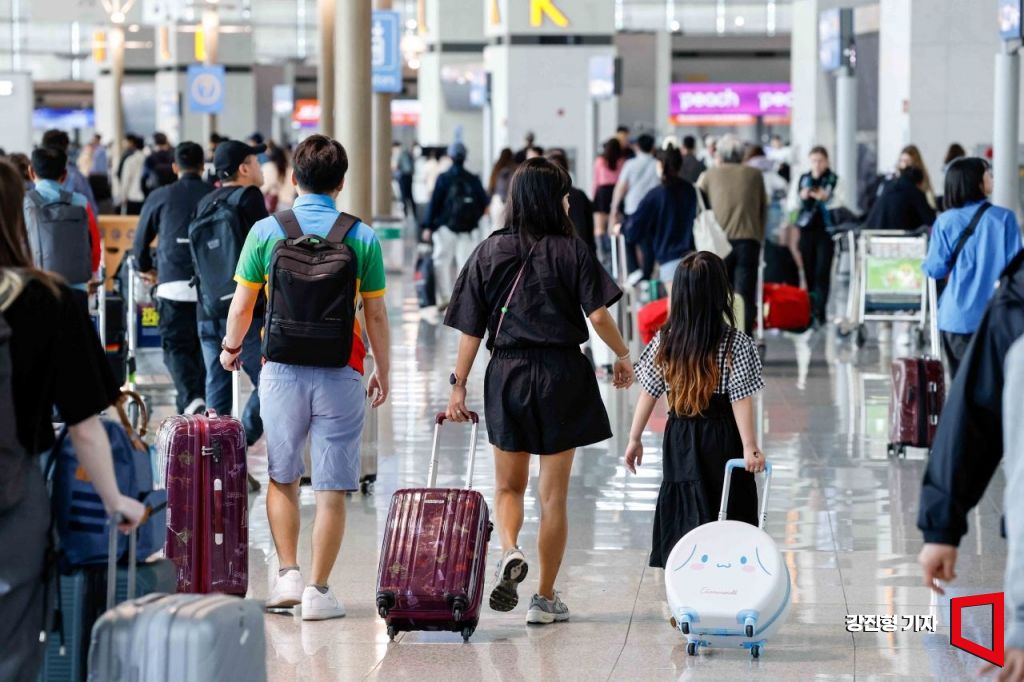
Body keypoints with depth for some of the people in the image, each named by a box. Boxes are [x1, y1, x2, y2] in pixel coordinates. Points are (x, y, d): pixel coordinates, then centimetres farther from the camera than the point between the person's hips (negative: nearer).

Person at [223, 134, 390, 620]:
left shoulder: (266, 232, -2)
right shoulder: (362, 237, -2)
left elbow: (241, 307, 3)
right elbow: (376, 315, 1)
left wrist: (231, 348, 22)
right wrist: (382, 371, 14)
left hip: (283, 370, 1)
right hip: (341, 373, -1)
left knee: (282, 478, 17)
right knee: (332, 490, 4)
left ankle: (288, 574, 10)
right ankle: (318, 591, 4)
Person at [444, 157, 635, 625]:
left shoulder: (490, 252, 1)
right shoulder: (570, 250, -5)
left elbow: (471, 328, 0)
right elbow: (598, 314, -12)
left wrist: (459, 385, 5)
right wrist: (623, 356, 4)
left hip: (507, 374, 2)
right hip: (562, 375, -2)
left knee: (508, 485, 17)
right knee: (553, 494, 8)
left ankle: (509, 551, -13)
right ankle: (545, 598, 11)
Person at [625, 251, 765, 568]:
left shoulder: (664, 342, -3)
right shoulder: (736, 344, -12)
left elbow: (648, 394, 1)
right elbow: (741, 401, -14)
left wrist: (635, 439, 10)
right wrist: (750, 448, -12)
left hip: (679, 441, 3)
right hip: (721, 441, -3)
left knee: (682, 515, 9)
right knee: (728, 517, 4)